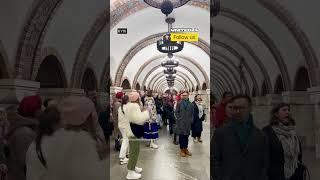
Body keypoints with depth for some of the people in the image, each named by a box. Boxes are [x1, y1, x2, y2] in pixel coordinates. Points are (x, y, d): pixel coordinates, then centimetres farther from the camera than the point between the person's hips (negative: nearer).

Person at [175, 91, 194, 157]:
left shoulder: (190, 104, 6)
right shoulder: (179, 103, -2)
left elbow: (192, 113, 11)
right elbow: (176, 112, -1)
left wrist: (191, 120, 1)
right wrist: (179, 119, -7)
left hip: (188, 123, 3)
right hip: (181, 122, -3)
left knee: (186, 136, 10)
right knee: (181, 135, 2)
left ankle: (185, 149, 23)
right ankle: (181, 150, 11)